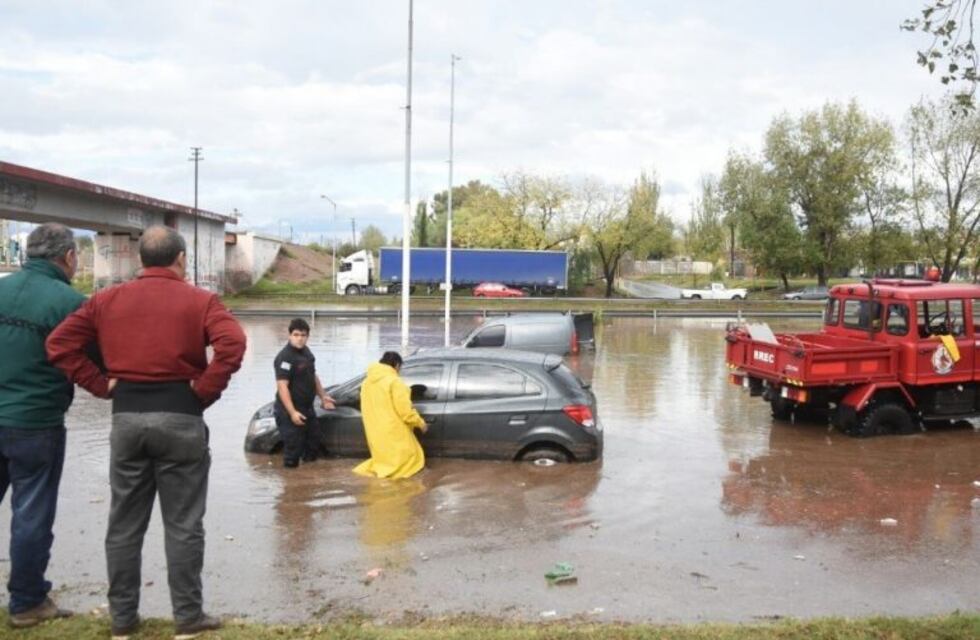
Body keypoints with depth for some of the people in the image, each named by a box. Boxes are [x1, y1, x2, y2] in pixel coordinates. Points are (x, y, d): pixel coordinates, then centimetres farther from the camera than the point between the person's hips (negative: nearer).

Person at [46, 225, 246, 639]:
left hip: (127, 418, 4)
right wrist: (205, 391, -11)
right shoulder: (199, 301, -4)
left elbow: (59, 344, 3)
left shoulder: (106, 300, 8)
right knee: (183, 524, 5)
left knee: (124, 524, 13)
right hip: (180, 418, -3)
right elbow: (232, 345, -20)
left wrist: (102, 385, 3)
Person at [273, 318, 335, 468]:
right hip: (290, 411, -9)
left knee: (312, 445, 20)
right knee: (293, 448, -5)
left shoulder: (306, 352, 9)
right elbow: (282, 386, -25)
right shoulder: (285, 357, -20)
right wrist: (292, 412, -30)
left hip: (307, 408, 9)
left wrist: (323, 396, 21)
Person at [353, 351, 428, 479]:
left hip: (375, 432, 8)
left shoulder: (367, 381, 8)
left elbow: (368, 408, 15)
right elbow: (405, 409, -17)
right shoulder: (394, 381, -16)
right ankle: (386, 470, -7)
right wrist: (420, 422, -2)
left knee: (383, 456, 24)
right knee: (410, 457, 6)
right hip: (393, 431, -7)